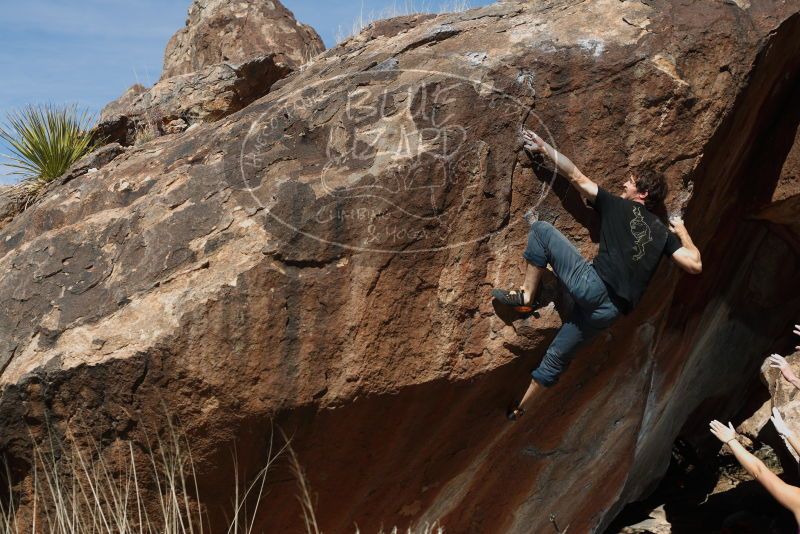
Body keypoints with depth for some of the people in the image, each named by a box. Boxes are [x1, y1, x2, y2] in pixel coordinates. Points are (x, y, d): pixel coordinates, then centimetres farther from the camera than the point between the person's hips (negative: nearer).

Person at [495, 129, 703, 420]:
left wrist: (543, 147, 19)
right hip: (610, 311, 6)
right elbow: (695, 265, 13)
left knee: (541, 229, 6)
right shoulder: (662, 232, 20)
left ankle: (525, 295, 4)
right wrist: (683, 233, 30)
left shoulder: (617, 206, 10)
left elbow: (576, 177, 10)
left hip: (592, 286, -6)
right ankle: (518, 410, 24)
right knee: (556, 358, 19)